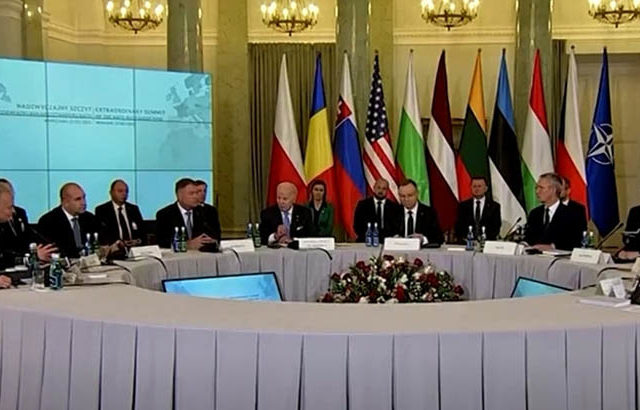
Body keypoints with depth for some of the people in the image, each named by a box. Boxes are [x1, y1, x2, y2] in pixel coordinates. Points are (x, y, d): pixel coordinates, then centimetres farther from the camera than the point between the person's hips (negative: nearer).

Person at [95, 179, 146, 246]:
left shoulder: (134, 209, 16)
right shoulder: (101, 210, 5)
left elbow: (142, 230, 13)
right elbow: (102, 234, -3)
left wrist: (139, 240, -9)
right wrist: (120, 243, -17)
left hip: (136, 247, 2)